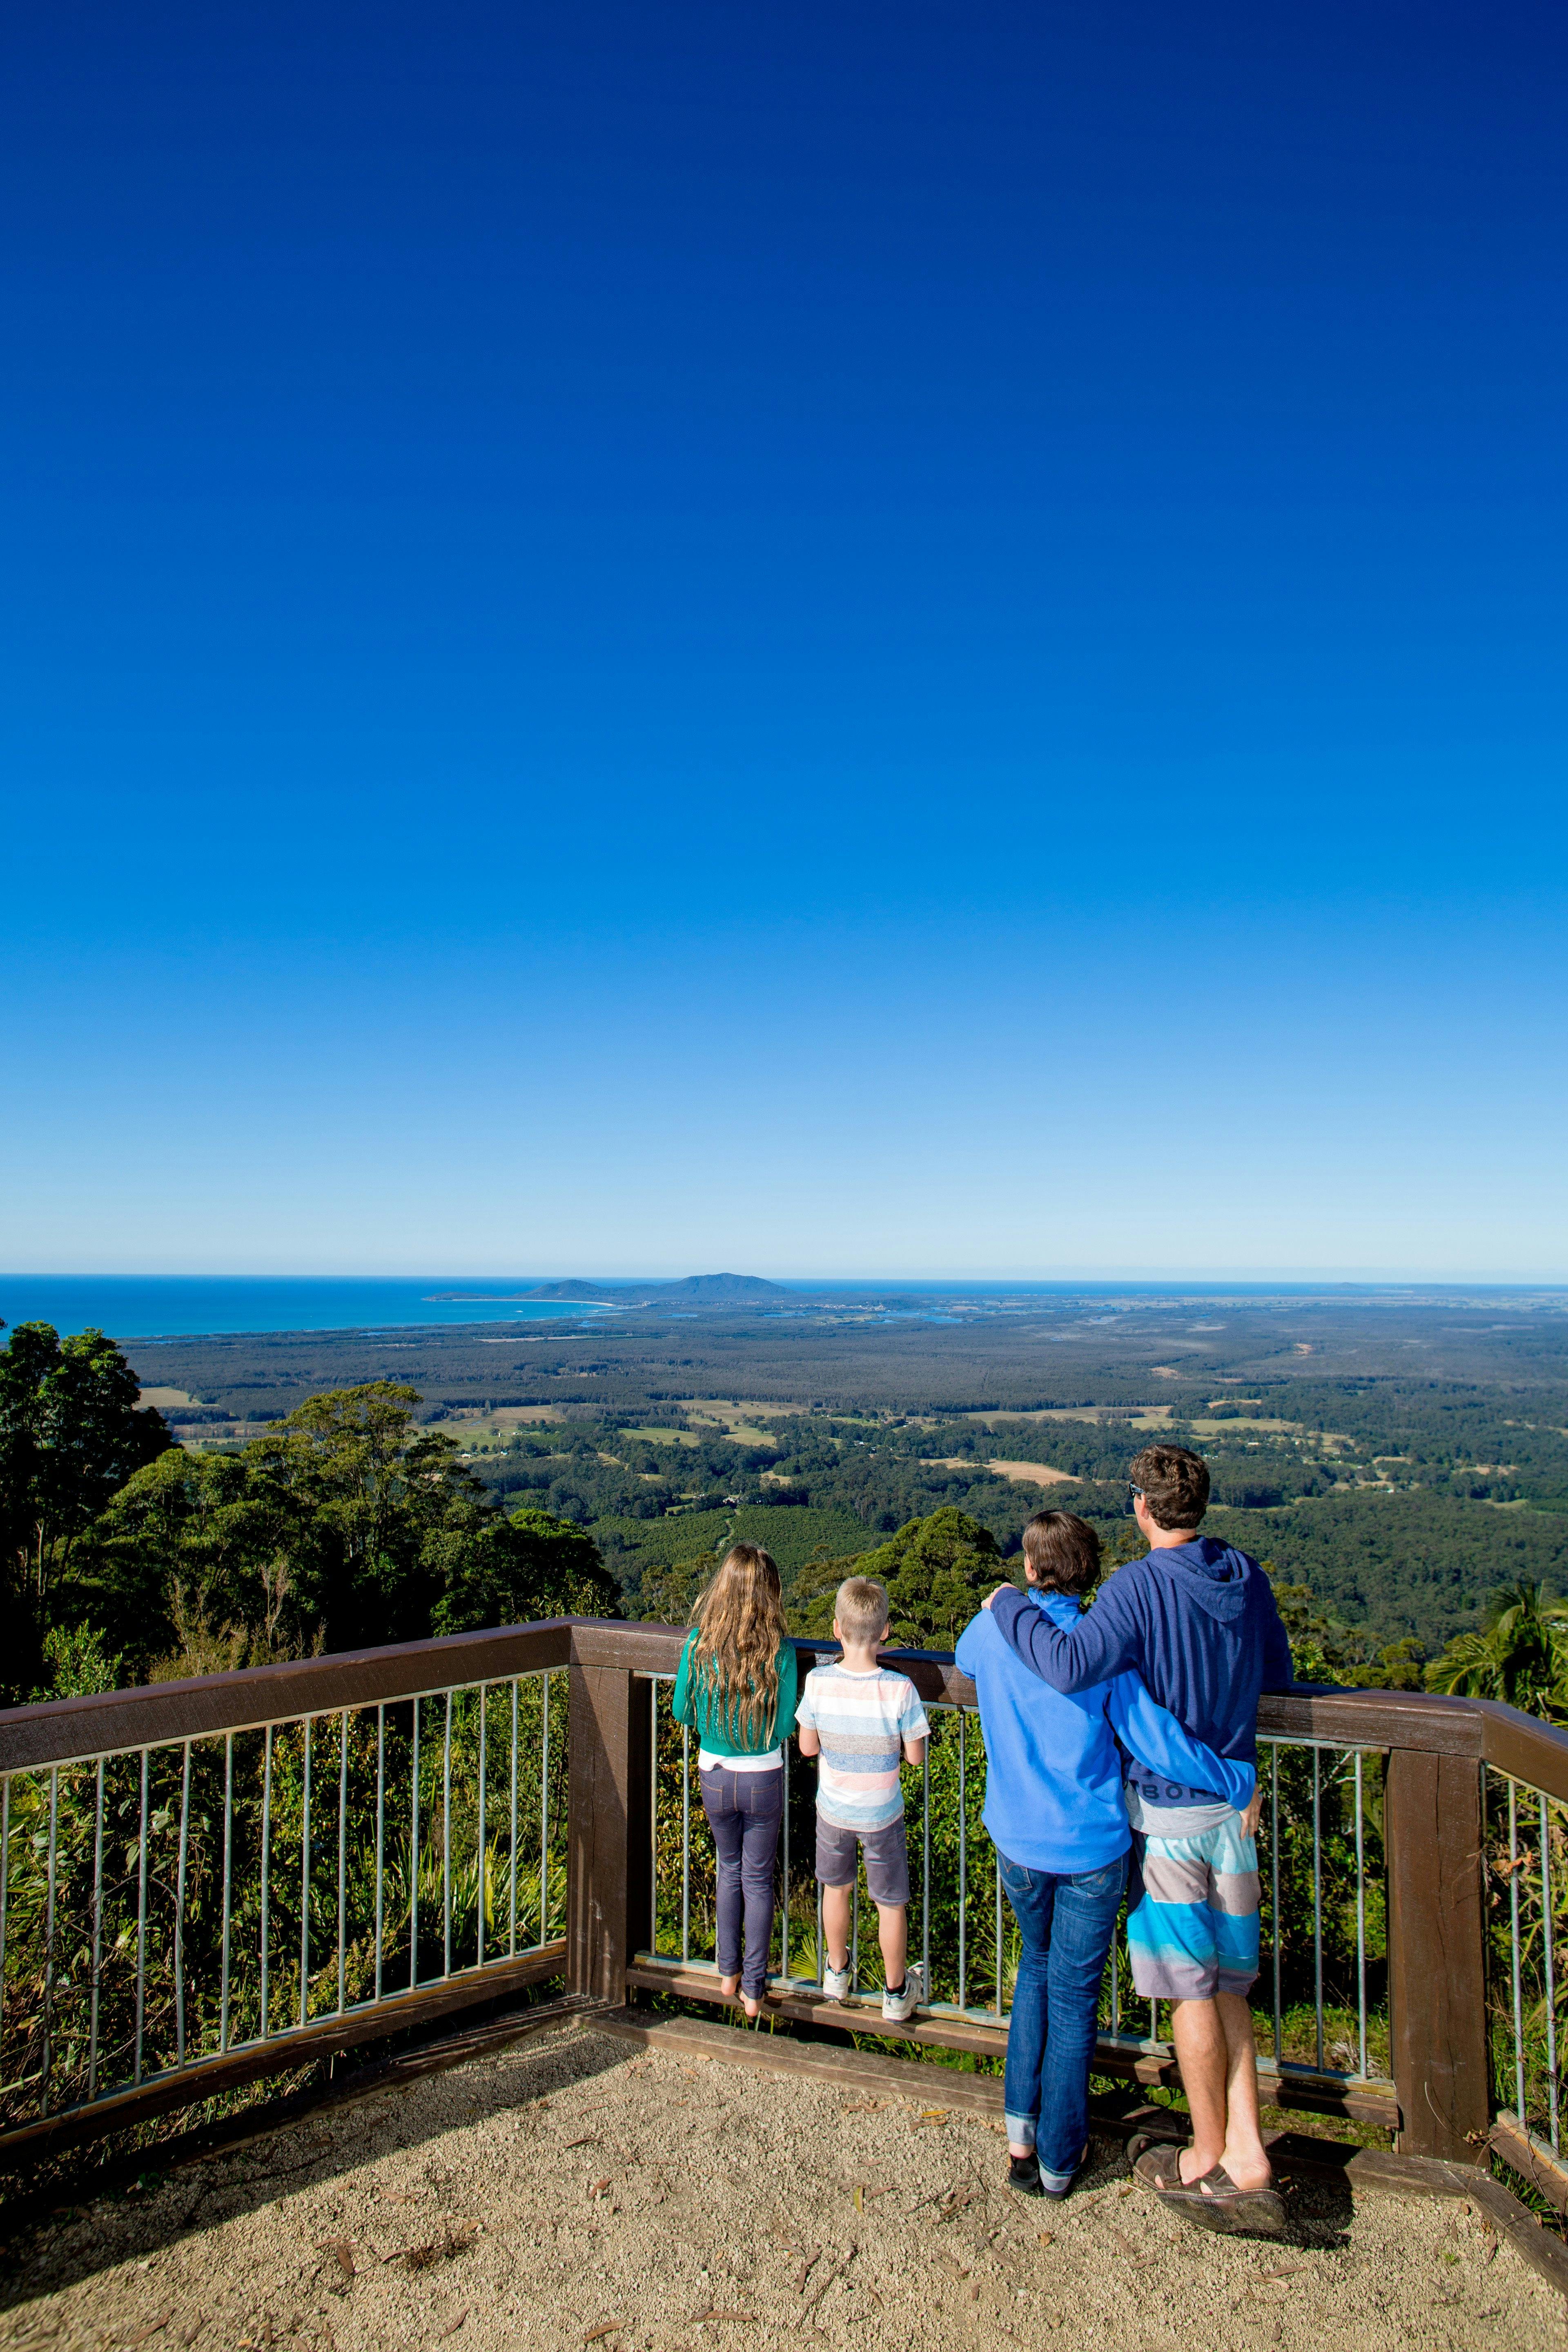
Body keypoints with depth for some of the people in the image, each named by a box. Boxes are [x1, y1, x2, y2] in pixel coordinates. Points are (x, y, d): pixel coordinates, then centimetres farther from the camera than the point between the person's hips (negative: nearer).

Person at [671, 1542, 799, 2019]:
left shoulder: (699, 1641, -15)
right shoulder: (780, 1648, -19)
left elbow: (681, 1712, -5)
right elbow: (786, 1725, -12)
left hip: (714, 1777, 2)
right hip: (764, 1780, -2)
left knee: (730, 1869, 24)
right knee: (758, 1877, 16)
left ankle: (729, 1973, 35)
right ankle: (754, 1989, 25)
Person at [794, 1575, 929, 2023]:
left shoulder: (818, 1682, -22)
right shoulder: (900, 1689, -26)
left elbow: (807, 1747, -9)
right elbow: (916, 1756, -15)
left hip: (833, 1809, 2)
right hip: (882, 1814, -2)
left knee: (836, 1889, 26)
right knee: (892, 1904, 19)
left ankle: (837, 1972, 47)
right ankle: (896, 1993, 36)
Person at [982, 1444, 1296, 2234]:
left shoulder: (1139, 1587, -21)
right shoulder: (1247, 1576, -1)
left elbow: (1072, 1667, -34)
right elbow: (1277, 1674, 13)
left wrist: (1010, 1608, -20)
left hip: (1168, 1810, -6)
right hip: (1234, 1800, 6)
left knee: (1192, 1987, 9)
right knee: (1227, 1983, 16)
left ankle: (1208, 2157, 24)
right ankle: (1246, 2154, 16)